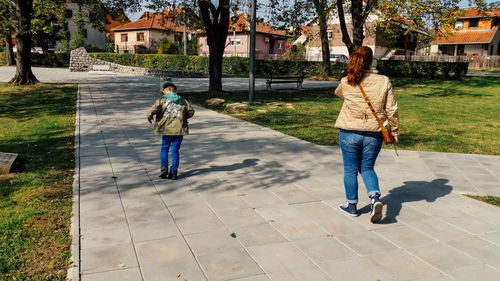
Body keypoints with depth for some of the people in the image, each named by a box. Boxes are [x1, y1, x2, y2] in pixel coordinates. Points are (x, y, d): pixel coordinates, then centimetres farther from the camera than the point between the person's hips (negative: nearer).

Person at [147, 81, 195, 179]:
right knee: (175, 150, 7)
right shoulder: (183, 101, 7)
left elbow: (153, 110, -13)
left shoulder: (162, 100, -3)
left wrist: (149, 117, 6)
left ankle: (164, 168, 4)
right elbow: (191, 112, 11)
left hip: (167, 129, -2)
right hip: (180, 130, 2)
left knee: (164, 148, 15)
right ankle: (173, 172, 6)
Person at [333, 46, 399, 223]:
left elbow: (338, 92, 19)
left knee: (350, 170, 13)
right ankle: (375, 198, -3)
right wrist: (394, 131, 9)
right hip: (373, 134, 1)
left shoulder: (346, 83, -6)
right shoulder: (383, 81, -5)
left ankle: (351, 205, 24)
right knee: (367, 168, 18)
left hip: (349, 133, -1)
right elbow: (392, 110, -2)